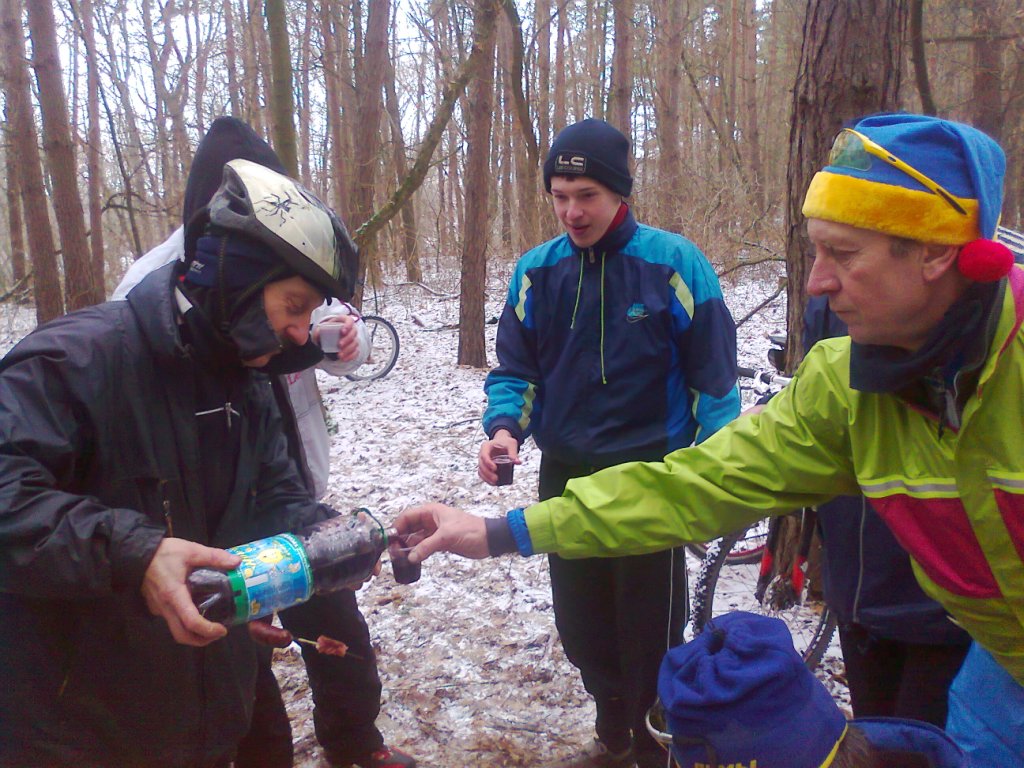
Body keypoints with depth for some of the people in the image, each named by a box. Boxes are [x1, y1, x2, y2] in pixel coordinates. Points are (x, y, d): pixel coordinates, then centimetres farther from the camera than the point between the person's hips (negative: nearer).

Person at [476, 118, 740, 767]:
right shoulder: (537, 271, 0)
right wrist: (505, 426, -14)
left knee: (650, 627, 9)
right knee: (579, 624, 16)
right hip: (564, 477, 4)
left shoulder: (674, 263, -10)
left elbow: (714, 380, -6)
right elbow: (516, 369, 6)